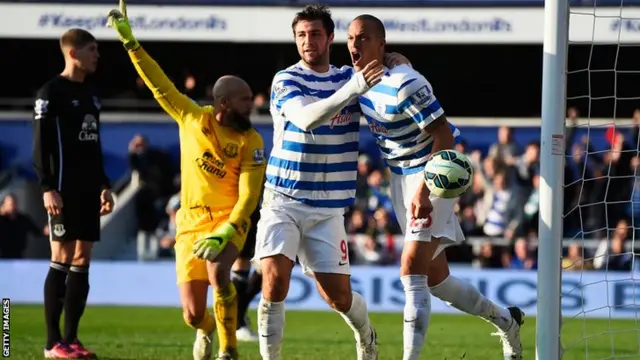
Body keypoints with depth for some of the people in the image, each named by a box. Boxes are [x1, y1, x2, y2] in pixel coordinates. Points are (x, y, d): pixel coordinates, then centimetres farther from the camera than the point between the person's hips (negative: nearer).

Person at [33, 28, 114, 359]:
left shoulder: (90, 94, 16)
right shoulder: (51, 92, -8)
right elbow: (41, 145, -12)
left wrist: (103, 185, 18)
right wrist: (47, 187, -19)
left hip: (88, 191, 8)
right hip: (63, 191, -8)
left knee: (82, 259, 5)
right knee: (62, 258, -9)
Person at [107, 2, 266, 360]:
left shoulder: (251, 142, -7)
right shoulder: (193, 118, 0)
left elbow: (248, 198, -12)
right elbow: (160, 85, 6)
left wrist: (224, 233, -26)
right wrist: (130, 42, 3)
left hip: (228, 221, -2)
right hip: (191, 223, 2)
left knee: (217, 271, -35)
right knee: (193, 315, -3)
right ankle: (206, 330, 37)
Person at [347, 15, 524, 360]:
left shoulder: (404, 84, -24)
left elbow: (443, 134, -24)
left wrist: (424, 189, -30)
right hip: (400, 176, 9)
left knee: (412, 270, -18)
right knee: (434, 277, 14)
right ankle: (505, 320, 34)